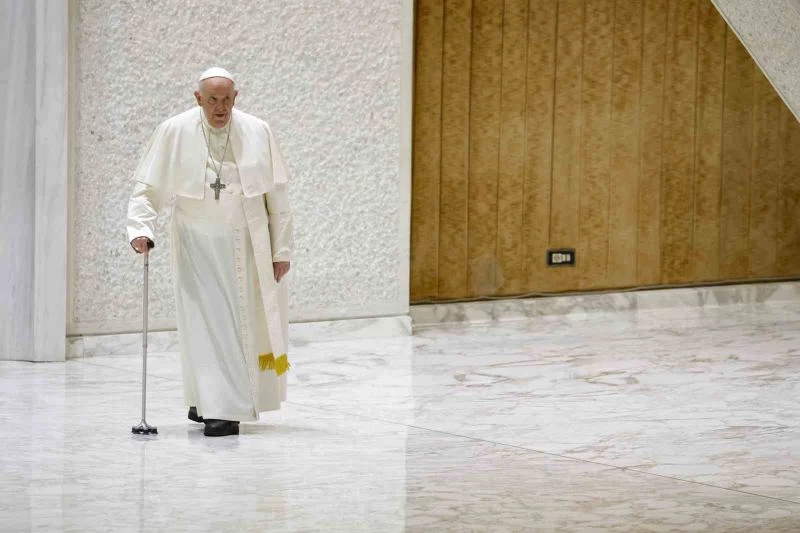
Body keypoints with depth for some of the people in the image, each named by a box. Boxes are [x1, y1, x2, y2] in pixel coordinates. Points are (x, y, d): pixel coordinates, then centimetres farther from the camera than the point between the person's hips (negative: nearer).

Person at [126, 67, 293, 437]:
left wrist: (282, 248, 0)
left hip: (247, 245, 2)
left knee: (245, 323, 5)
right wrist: (141, 228, -19)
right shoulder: (174, 133, -6)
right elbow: (148, 186, -4)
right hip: (198, 244, -2)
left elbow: (277, 194, 1)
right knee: (207, 324, -6)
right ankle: (219, 409, -2)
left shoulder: (257, 132, -3)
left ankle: (206, 402, 20)